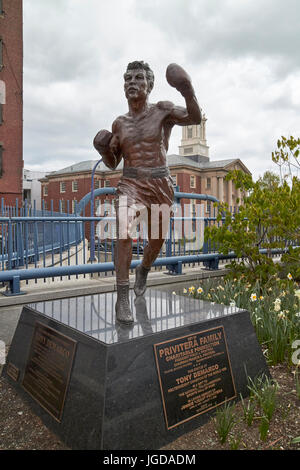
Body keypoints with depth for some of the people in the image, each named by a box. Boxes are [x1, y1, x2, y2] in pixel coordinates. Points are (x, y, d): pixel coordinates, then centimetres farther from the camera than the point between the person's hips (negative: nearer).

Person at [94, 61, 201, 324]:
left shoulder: (162, 110, 2)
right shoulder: (120, 123, 10)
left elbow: (195, 118, -15)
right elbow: (112, 163, 16)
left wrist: (188, 91, -32)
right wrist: (103, 149, -5)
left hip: (161, 186, 0)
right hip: (130, 184, 1)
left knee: (156, 241, 12)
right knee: (124, 233, -26)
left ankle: (143, 270, 47)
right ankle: (122, 299, -15)